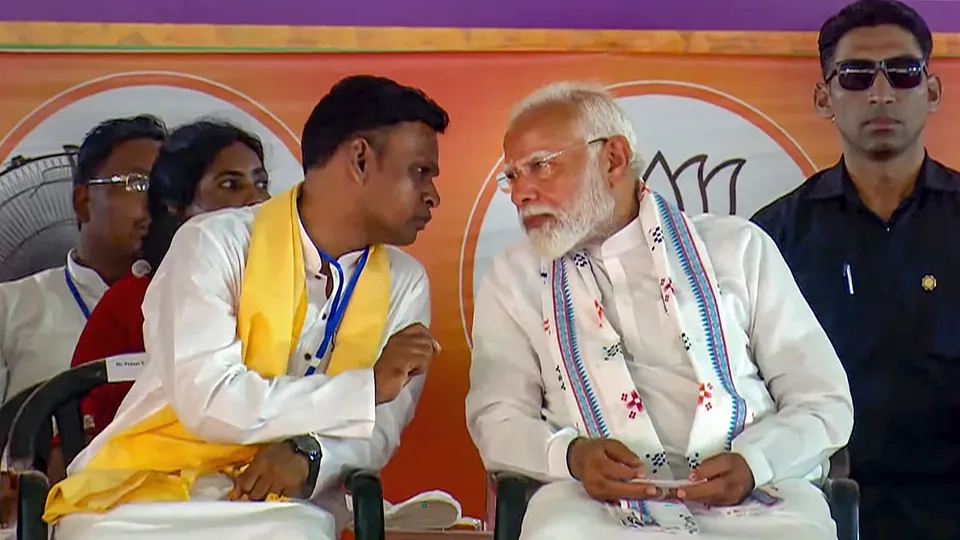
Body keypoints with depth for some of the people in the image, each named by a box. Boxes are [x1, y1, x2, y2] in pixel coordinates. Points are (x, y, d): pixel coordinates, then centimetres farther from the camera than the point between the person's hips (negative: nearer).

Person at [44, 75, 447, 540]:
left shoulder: (403, 284, 8)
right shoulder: (216, 243, -7)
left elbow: (379, 428, 0)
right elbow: (207, 402, -18)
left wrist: (308, 456, -21)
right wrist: (366, 387, -17)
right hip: (144, 491, -2)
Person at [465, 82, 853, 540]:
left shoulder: (738, 248, 15)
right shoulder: (512, 279, 19)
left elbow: (825, 402, 11)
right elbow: (497, 419, 9)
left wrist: (753, 462, -11)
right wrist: (572, 455, -14)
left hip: (753, 500, 0)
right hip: (597, 503, 0)